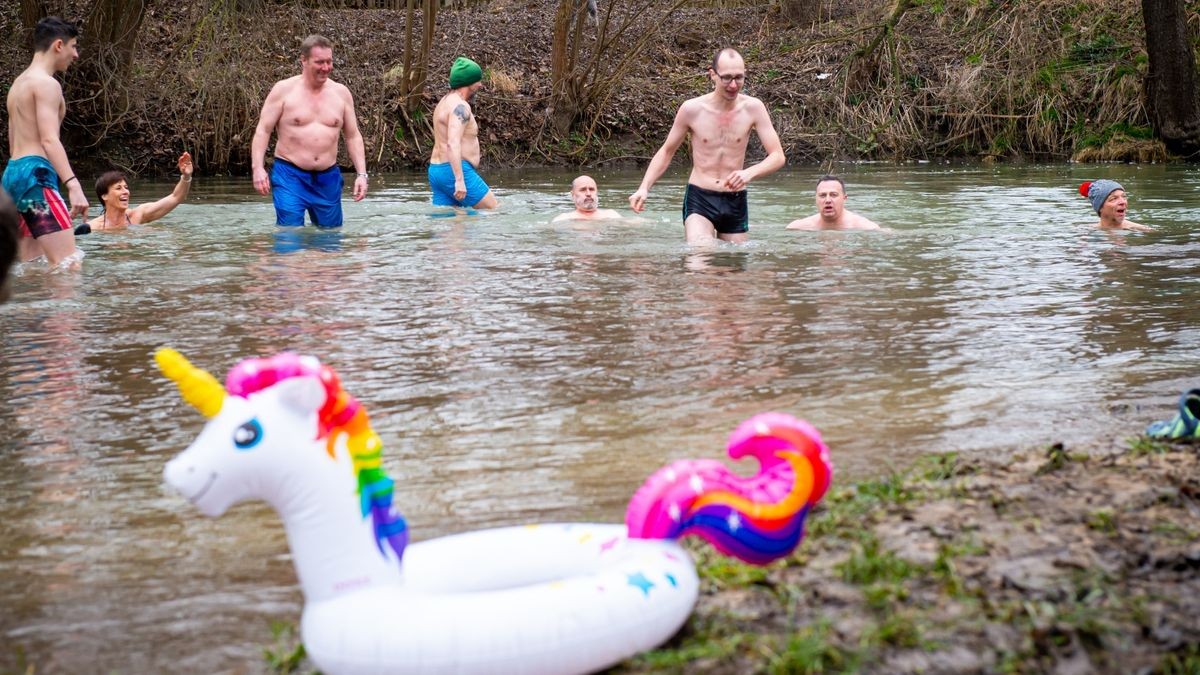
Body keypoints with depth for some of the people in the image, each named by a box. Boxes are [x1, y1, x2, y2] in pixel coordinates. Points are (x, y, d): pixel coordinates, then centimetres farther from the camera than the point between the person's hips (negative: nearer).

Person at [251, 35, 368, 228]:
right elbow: (263, 130, -3)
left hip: (328, 178, 4)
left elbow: (353, 136, 13)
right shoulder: (284, 90, -3)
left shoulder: (341, 93, 8)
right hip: (290, 175, -4)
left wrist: (361, 174, 3)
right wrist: (257, 168, -15)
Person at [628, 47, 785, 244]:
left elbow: (778, 156, -4)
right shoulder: (692, 109, -6)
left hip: (736, 202, 2)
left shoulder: (753, 108, -4)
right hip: (699, 200, -2)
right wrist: (644, 188, -4)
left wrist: (749, 173, -24)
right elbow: (666, 151, 9)